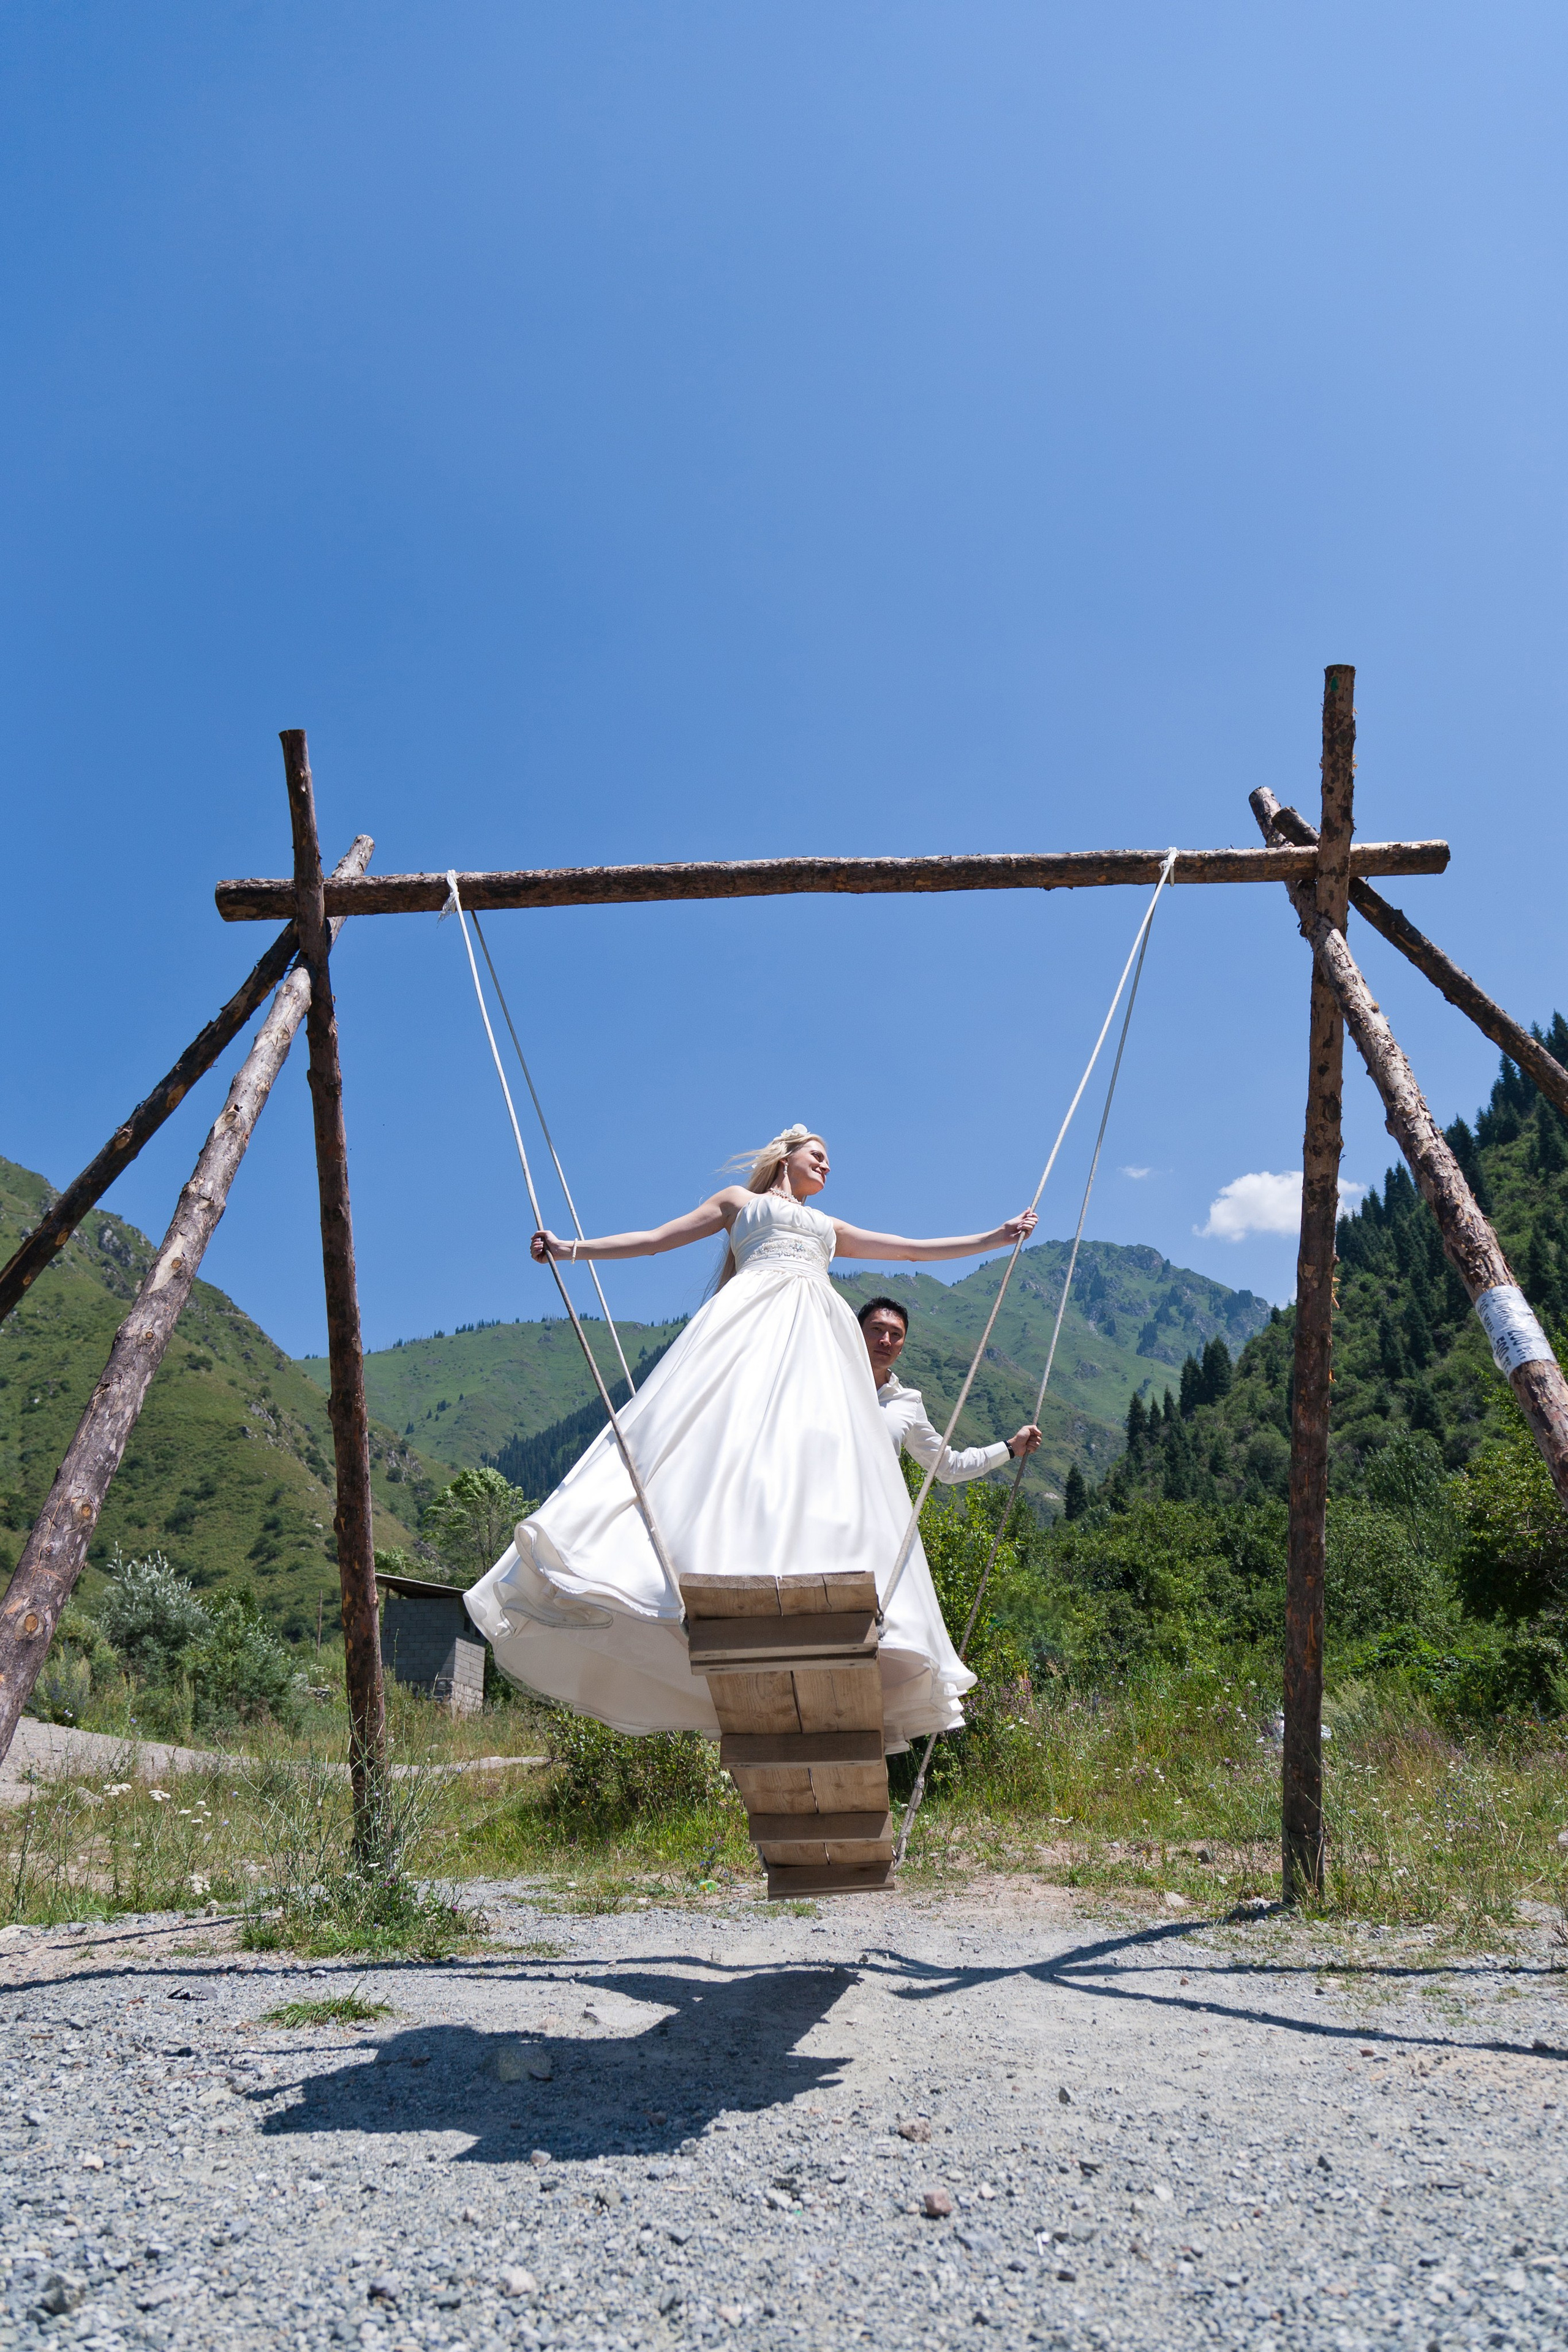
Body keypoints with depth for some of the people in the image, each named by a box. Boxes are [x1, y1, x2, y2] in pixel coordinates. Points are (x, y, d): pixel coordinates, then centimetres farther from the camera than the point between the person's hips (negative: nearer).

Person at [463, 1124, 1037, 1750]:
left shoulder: (831, 1229, 38)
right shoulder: (740, 1201, 27)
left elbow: (915, 1249, 38)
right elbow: (656, 1239, 21)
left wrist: (995, 1238, 34)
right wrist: (574, 1249, 12)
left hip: (818, 1342, 4)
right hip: (753, 1321, -4)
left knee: (820, 1457, -18)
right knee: (722, 1435, -28)